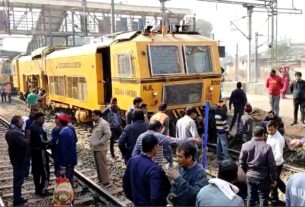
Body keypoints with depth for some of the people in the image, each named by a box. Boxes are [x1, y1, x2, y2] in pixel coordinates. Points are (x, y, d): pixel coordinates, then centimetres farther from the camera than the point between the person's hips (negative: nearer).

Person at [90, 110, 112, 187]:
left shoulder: (104, 123, -16)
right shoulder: (96, 124, 14)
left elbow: (108, 134, -23)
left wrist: (99, 143, -22)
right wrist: (91, 142, 10)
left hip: (100, 149, -9)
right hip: (95, 148, 9)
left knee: (102, 165, -5)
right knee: (98, 165, 16)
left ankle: (106, 182, 3)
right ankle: (101, 180, 28)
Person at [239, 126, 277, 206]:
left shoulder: (245, 145, -5)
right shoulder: (267, 147, -17)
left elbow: (241, 162, 2)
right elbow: (272, 165, -12)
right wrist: (273, 178, -1)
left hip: (250, 176, 4)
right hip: (263, 177, -4)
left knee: (251, 198, 17)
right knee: (263, 198, 10)